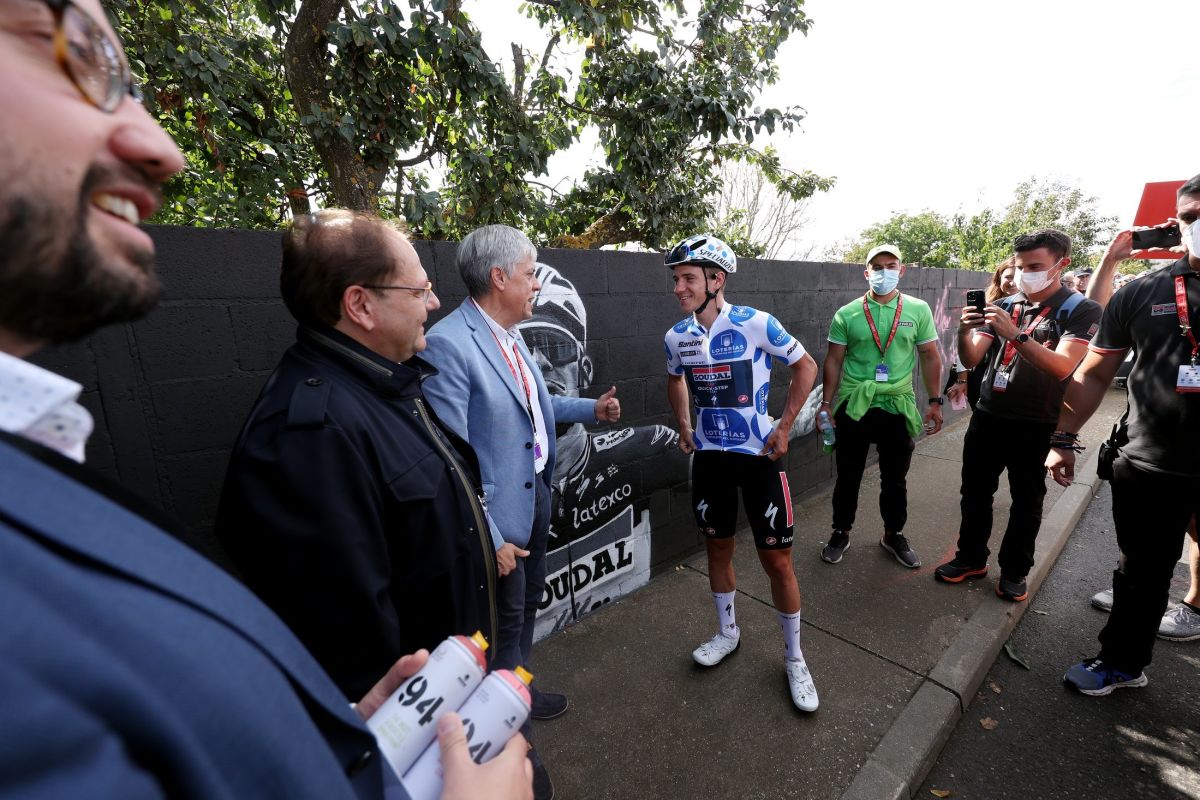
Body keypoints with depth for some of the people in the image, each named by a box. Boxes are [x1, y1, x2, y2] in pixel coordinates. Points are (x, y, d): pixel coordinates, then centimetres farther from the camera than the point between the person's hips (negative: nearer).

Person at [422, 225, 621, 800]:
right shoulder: (449, 344, -23)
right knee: (505, 617, 12)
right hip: (500, 512, -8)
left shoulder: (510, 336, 3)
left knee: (528, 601, 25)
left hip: (536, 493, 8)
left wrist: (590, 409, 10)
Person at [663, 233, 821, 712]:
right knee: (718, 549, 16)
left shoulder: (756, 324, -15)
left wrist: (783, 428, -8)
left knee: (777, 560, 4)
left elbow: (806, 366, -3)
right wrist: (684, 426, 9)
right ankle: (727, 632, 40)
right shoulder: (677, 336, -2)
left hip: (758, 456, -3)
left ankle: (794, 657, 28)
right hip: (709, 456, 4)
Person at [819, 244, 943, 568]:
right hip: (854, 407, -1)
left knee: (895, 479, 15)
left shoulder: (918, 309, 1)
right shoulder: (847, 314, -3)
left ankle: (894, 535, 35)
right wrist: (826, 404, -3)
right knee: (848, 476, 10)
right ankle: (840, 532, 28)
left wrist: (935, 401, 2)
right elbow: (834, 361, 0)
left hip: (899, 407, 2)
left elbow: (930, 357, 6)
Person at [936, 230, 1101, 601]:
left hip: (1037, 427, -3)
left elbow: (1062, 367, -20)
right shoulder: (1005, 306, 5)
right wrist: (964, 331, -22)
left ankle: (1014, 570, 27)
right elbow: (971, 359, -2)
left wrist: (1015, 334, -33)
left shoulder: (1081, 309, -5)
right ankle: (971, 558, 27)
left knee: (1027, 501, 11)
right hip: (988, 417, 4)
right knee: (975, 492, 11)